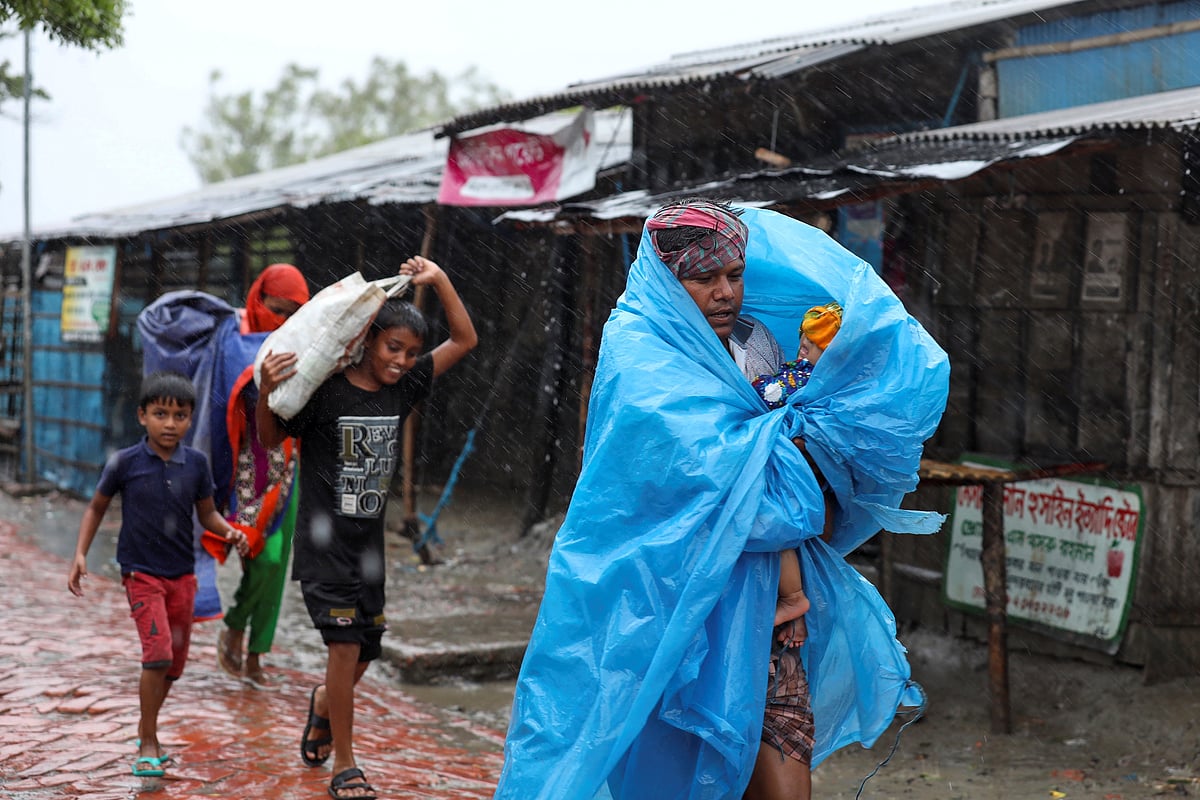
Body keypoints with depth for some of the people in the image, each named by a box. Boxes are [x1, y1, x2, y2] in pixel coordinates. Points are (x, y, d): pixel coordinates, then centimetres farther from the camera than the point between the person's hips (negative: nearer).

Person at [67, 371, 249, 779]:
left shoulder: (196, 463, -2)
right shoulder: (125, 462, -9)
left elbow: (206, 512, 9)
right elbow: (96, 507, 5)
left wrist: (229, 531, -11)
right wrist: (81, 554, -3)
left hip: (182, 574, 4)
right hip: (141, 573, -4)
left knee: (175, 662, 10)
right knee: (158, 653, -17)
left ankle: (146, 728, 33)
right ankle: (148, 743, -3)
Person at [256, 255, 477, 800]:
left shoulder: (403, 388, 2)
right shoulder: (325, 392, -12)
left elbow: (463, 340, 5)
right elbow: (271, 438, -4)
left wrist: (439, 280, -4)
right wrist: (266, 391, -22)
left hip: (369, 542, 6)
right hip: (324, 542, -5)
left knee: (365, 650, 12)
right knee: (345, 645, -12)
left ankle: (323, 702, 45)